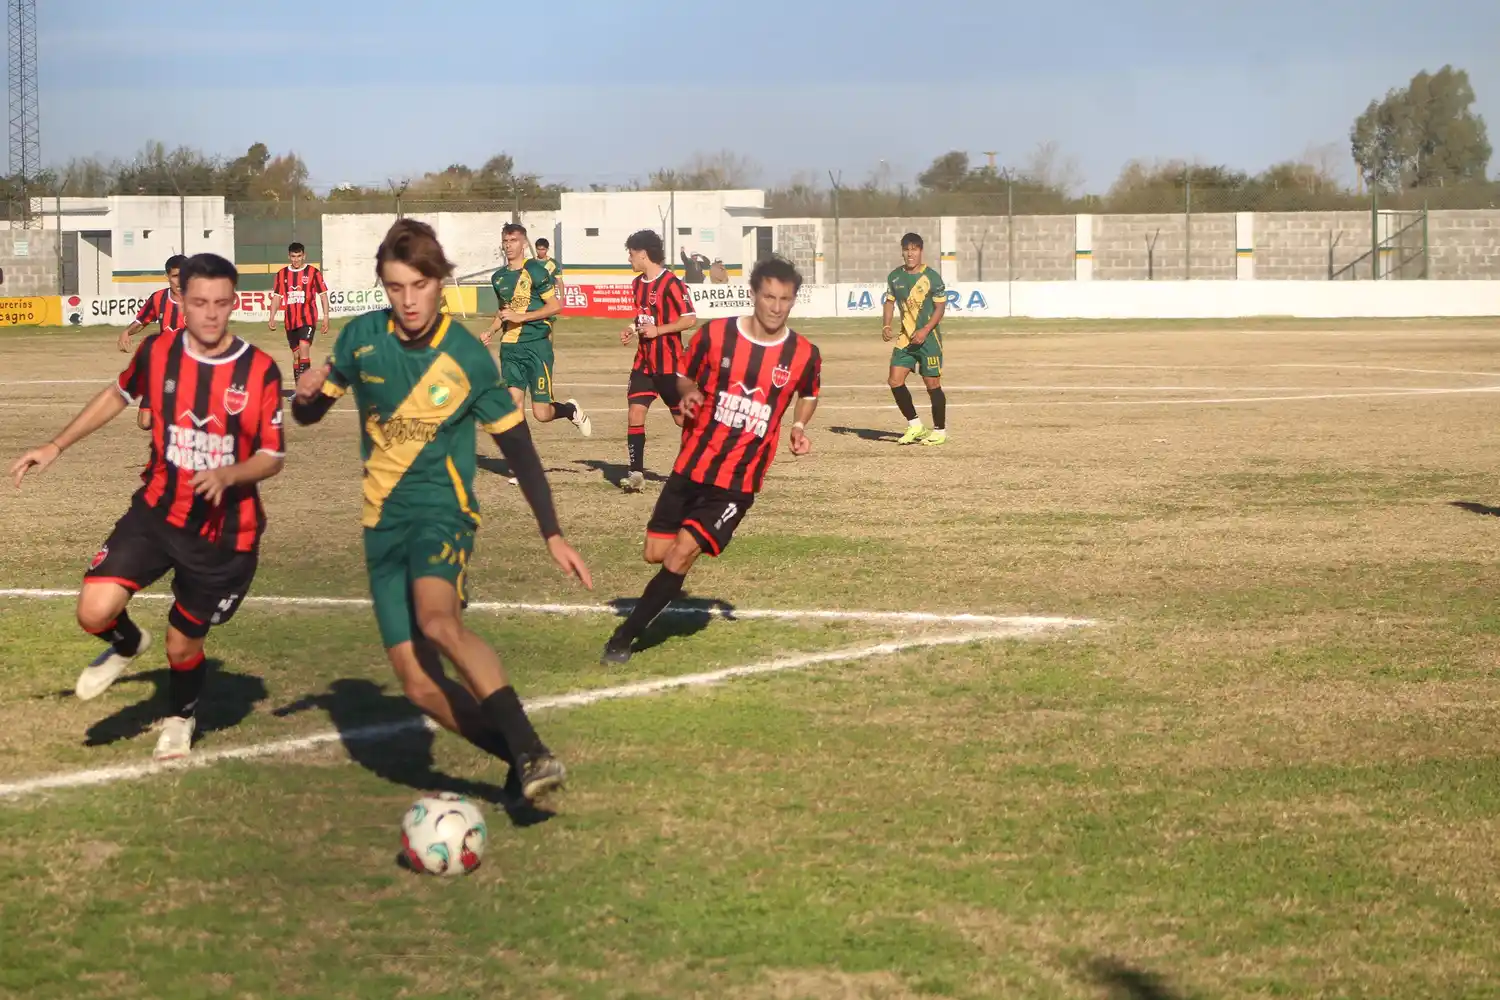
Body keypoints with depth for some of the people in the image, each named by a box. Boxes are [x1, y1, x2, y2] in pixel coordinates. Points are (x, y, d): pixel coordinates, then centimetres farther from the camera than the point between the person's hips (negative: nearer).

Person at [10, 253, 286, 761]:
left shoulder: (260, 371, -15)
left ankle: (180, 717, 44)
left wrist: (227, 475, -29)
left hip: (224, 530, -2)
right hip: (157, 512, 2)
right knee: (95, 611, -17)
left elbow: (271, 458, -8)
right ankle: (128, 644, 22)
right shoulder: (157, 352, -8)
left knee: (183, 645, 9)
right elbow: (118, 395, 13)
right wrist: (57, 446, 14)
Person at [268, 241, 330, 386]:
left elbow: (323, 295, 0)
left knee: (304, 349, -20)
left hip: (307, 319, -5)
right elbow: (277, 297, 13)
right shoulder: (282, 274, 8)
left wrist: (326, 317, -5)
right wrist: (272, 317, 4)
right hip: (290, 321, 5)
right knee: (296, 355, 10)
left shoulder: (313, 272, -2)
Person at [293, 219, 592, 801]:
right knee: (421, 686, -7)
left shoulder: (468, 358, -7)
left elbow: (517, 447, 1)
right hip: (383, 523, 4)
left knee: (437, 618, -35)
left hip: (441, 510, -4)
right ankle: (523, 763, 8)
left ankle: (530, 754, -35)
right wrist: (305, 394, -13)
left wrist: (552, 535, -3)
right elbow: (308, 415, 12)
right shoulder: (362, 338, 0)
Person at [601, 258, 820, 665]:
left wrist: (799, 426, -2)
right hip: (692, 464, 2)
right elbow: (685, 376, 9)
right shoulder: (715, 334, -7)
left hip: (739, 481, -2)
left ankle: (624, 637, -4)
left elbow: (809, 395, 17)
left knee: (683, 552, -14)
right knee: (656, 552, 3)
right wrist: (688, 394, -13)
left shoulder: (804, 354, -5)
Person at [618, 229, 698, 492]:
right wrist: (632, 329, 5)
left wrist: (658, 330, -22)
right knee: (635, 414, -7)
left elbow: (690, 320, -16)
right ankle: (636, 473, -6)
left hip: (669, 363, -7)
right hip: (644, 362, 7)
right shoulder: (638, 283, 11)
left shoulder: (671, 283, -15)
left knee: (682, 417, 6)